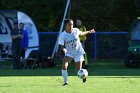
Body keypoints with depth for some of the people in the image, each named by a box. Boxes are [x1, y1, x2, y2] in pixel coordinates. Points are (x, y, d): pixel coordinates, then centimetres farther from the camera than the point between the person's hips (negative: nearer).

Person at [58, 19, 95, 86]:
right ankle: (66, 82, -6)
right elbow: (61, 46, -14)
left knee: (79, 70, -3)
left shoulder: (76, 30, -9)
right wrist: (63, 49, -35)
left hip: (78, 52, 1)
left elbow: (81, 33, 15)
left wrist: (88, 32, 11)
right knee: (64, 66, -24)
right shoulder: (62, 35, -15)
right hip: (69, 53, -1)